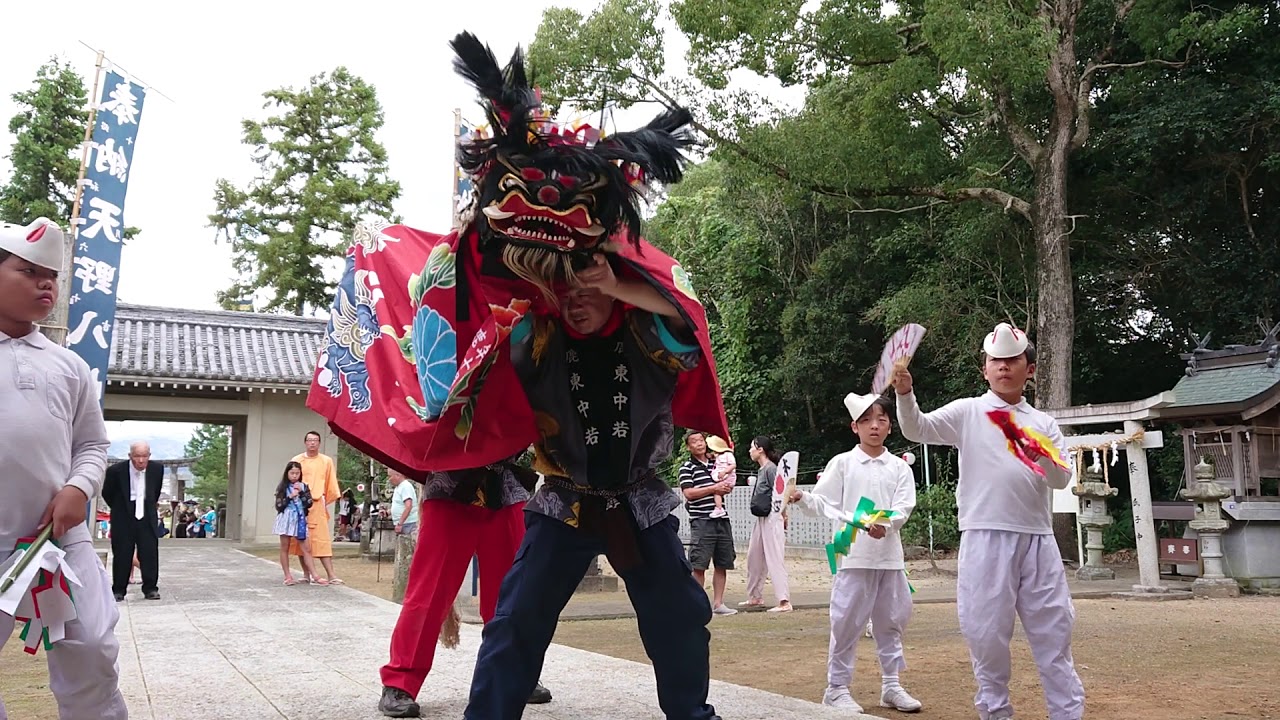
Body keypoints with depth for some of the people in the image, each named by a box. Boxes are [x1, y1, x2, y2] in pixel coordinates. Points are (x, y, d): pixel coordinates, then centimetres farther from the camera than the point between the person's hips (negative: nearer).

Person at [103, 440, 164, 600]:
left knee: (150, 552, -2)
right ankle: (118, 590, 12)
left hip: (147, 517, 2)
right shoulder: (116, 470, -16)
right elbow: (107, 494, 4)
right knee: (122, 555, 1)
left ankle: (150, 588, 5)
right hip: (123, 518, -2)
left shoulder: (157, 468, -7)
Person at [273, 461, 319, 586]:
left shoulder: (303, 486, 7)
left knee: (307, 549, -2)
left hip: (300, 520, 2)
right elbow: (279, 506, -7)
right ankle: (288, 576, 11)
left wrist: (301, 492, -9)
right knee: (285, 548, 5)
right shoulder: (282, 487, 0)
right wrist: (290, 497, -14)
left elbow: (309, 504, -1)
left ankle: (314, 577, -5)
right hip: (286, 519, -2)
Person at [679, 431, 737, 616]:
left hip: (721, 519, 6)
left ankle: (718, 603, 16)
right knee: (699, 565, -5)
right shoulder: (687, 467, 0)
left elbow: (728, 484, 30)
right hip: (701, 521, -6)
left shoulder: (716, 464, 17)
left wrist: (726, 487, 5)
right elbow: (688, 493, -11)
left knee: (722, 564, 7)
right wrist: (714, 488, -12)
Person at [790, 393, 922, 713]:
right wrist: (801, 498, -21)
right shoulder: (842, 463, 1)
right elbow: (823, 503, -2)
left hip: (889, 556, 3)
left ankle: (891, 686, 25)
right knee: (847, 622, -1)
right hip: (853, 555, -3)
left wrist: (885, 524, -22)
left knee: (891, 621, 12)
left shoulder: (899, 467, 7)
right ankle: (836, 688, 10)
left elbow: (904, 506, -3)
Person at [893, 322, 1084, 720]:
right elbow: (918, 429, -10)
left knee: (1053, 629, 8)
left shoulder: (1044, 423, 14)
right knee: (988, 631, 2)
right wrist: (905, 394, -29)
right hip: (986, 537, -3)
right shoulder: (968, 411, 5)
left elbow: (1061, 478, 7)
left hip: (1037, 538, 3)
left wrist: (1043, 457, -15)